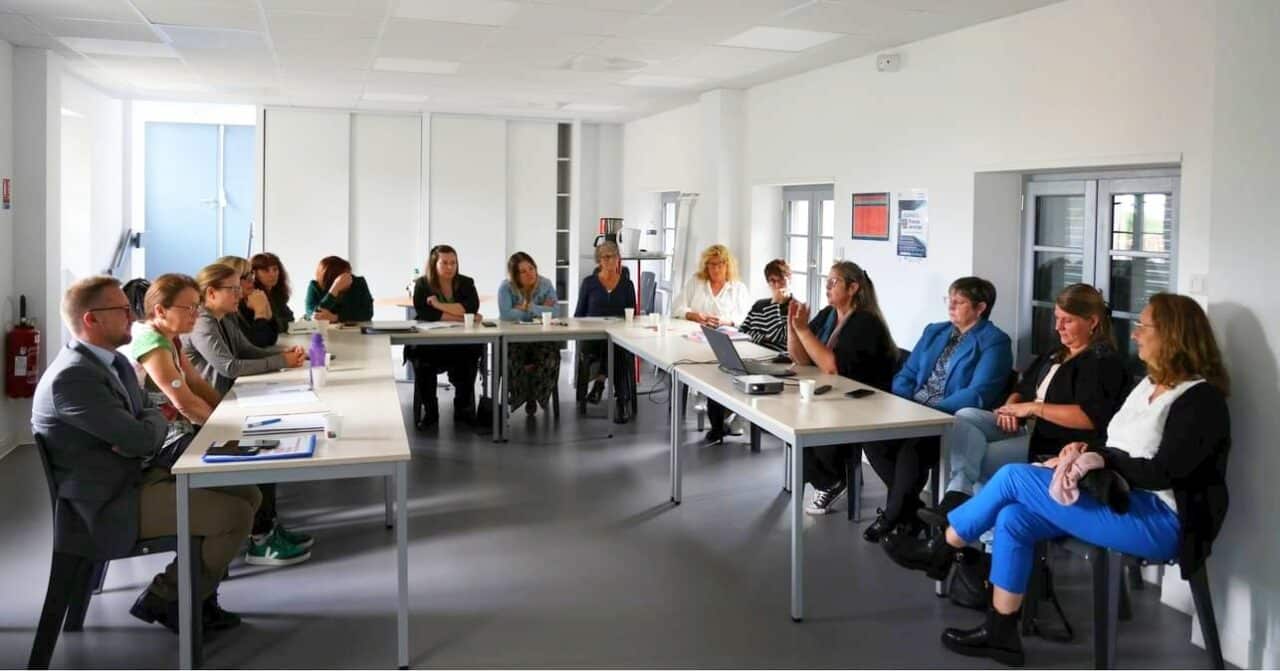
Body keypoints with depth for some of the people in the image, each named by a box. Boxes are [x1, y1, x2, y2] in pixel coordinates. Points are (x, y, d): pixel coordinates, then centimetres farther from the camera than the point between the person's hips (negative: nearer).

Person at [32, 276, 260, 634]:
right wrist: (157, 419, -2)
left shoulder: (114, 361, 9)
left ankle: (197, 591, 16)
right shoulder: (72, 377, -23)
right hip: (111, 502, -10)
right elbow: (141, 438, -25)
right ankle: (164, 600, 2)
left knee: (248, 494, 6)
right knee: (237, 515, -18)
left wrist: (144, 433, -11)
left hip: (141, 472, 10)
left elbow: (149, 416, 13)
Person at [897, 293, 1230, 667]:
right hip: (1119, 498, 9)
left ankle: (942, 550, 3)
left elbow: (1163, 473, -20)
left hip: (1157, 519, -9)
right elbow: (1115, 444, 17)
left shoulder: (1201, 399, -12)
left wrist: (1103, 460, -14)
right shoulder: (1150, 383, 16)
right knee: (1013, 519, -11)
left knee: (1012, 476, -17)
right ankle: (999, 633, -4)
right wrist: (1084, 450, -2)